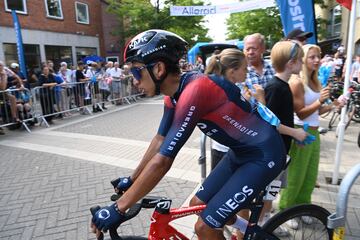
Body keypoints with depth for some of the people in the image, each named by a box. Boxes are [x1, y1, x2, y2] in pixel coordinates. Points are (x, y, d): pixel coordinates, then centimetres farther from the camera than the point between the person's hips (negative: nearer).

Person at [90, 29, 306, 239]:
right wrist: (131, 180, 13)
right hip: (241, 152, 8)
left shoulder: (194, 90, -30)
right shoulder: (175, 95, -1)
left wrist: (118, 208, -20)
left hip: (264, 154, -8)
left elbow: (162, 161, -30)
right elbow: (160, 140, 7)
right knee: (197, 205, 14)